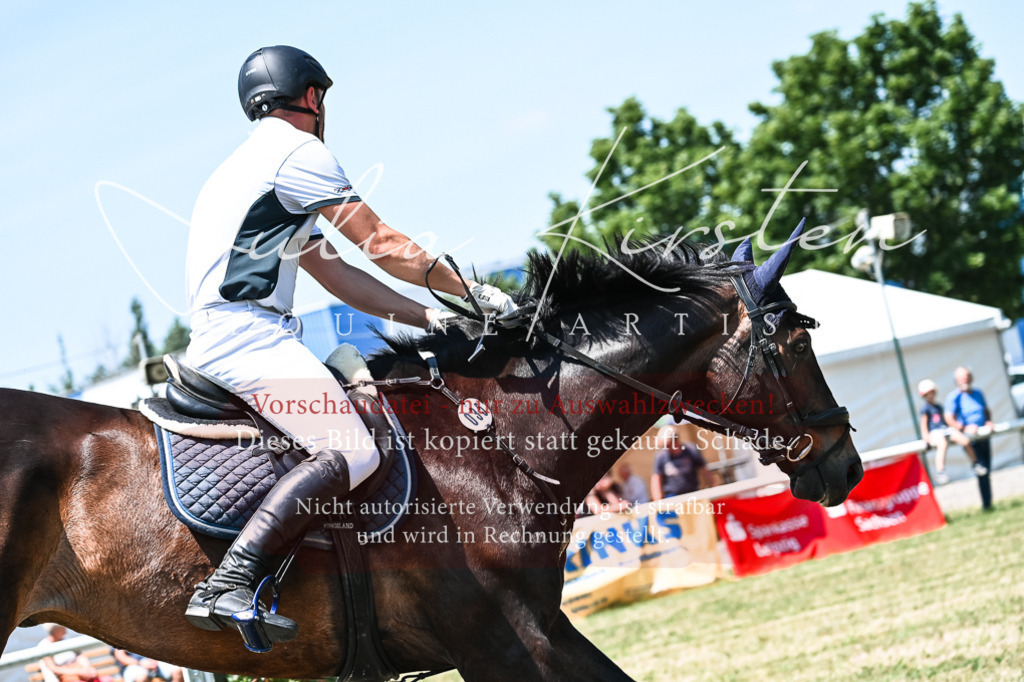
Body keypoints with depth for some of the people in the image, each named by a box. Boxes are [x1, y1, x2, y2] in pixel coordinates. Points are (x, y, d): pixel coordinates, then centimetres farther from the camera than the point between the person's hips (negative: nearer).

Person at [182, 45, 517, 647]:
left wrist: (429, 317, 18)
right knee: (349, 453, -25)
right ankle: (230, 584, -38)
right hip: (247, 334, -10)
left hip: (218, 341, 10)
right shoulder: (300, 151, -1)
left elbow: (338, 275, 25)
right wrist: (471, 290, 8)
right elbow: (380, 243, -2)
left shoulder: (250, 165, 29)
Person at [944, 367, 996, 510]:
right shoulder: (953, 397, -7)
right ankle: (986, 504, -10)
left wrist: (989, 422, 3)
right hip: (970, 439, -6)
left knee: (987, 471, 11)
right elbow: (949, 419, -13)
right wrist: (965, 428, -23)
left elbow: (986, 411, 23)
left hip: (984, 437, 6)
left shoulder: (978, 394, 12)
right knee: (982, 472, -13)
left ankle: (989, 502, 20)